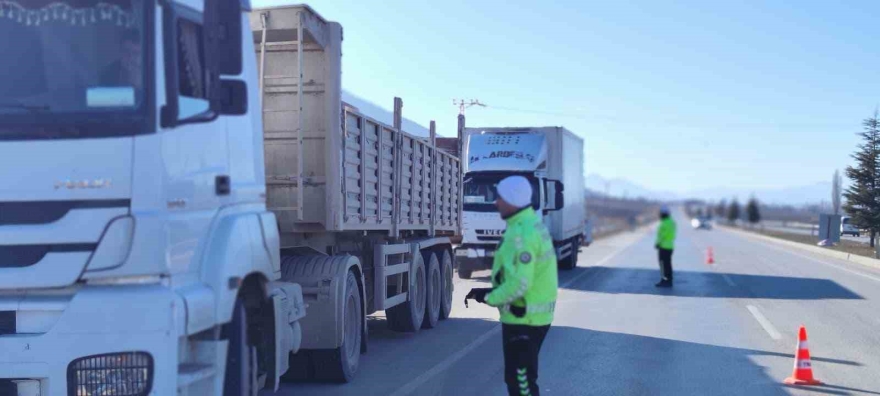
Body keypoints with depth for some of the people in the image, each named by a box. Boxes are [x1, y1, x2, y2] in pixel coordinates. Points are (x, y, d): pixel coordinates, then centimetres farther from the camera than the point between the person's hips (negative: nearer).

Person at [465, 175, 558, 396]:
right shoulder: (533, 224, 10)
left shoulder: (521, 233, -22)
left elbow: (519, 284, -27)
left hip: (523, 319, -10)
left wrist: (489, 298, -12)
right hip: (534, 316, 10)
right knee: (519, 377, 21)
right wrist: (491, 292, 8)